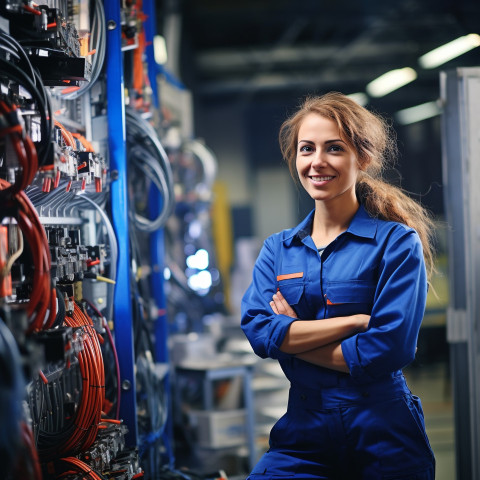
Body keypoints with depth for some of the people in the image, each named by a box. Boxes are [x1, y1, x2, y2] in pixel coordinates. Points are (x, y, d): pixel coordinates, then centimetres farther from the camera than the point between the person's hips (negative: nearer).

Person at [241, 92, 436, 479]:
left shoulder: (397, 242, -5)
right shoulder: (277, 249, 9)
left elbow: (389, 348, -14)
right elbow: (257, 330, -6)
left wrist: (292, 336, -8)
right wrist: (359, 319, -14)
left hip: (384, 440, -3)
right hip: (304, 433, 3)